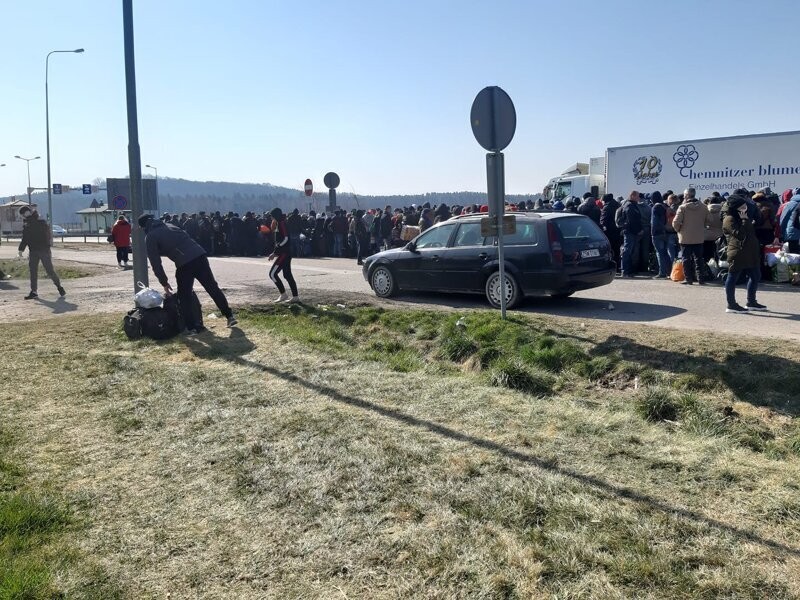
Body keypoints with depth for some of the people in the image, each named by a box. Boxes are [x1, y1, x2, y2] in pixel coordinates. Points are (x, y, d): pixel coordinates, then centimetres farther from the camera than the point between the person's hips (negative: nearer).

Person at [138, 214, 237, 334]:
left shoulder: (150, 237, 8)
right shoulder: (169, 225, 25)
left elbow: (155, 263, 5)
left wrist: (164, 282, 13)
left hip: (184, 264, -5)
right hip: (199, 255, 5)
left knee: (184, 297, 10)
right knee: (213, 288, 13)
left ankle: (192, 327, 8)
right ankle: (229, 316, 17)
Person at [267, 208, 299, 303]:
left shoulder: (282, 224, -14)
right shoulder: (279, 224, 17)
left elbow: (285, 239, -22)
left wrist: (274, 253, -20)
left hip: (284, 253, -10)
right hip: (286, 253, 10)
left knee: (272, 274, -7)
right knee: (287, 275, 10)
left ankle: (283, 295, -3)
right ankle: (295, 297, 10)